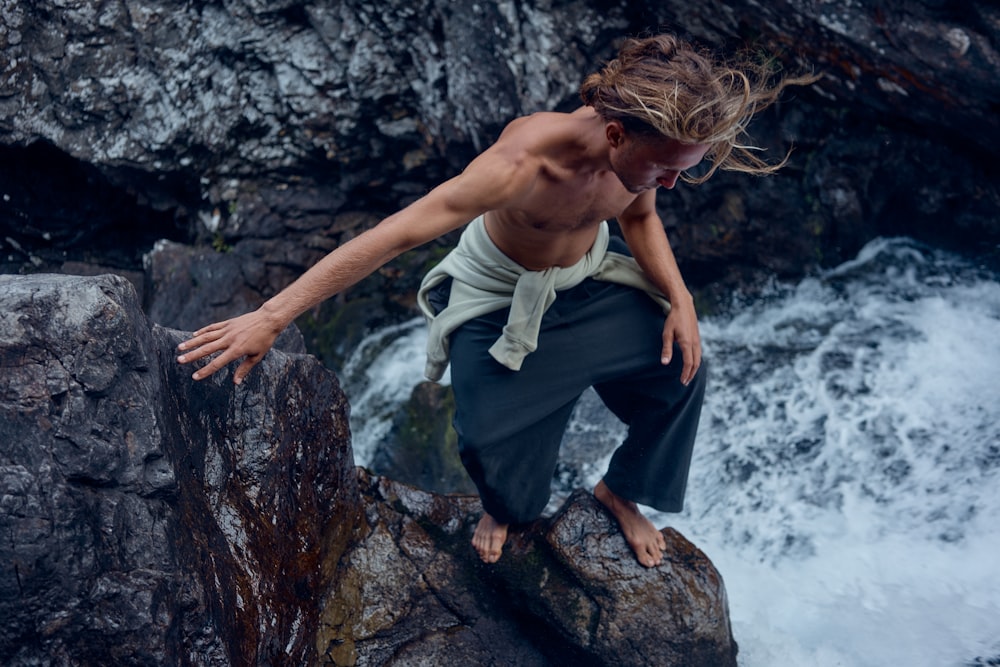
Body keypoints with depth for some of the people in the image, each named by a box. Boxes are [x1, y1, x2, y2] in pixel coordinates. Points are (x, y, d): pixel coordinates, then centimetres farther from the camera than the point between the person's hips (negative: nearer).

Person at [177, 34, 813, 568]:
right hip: (502, 297, -5)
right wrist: (271, 317, -45)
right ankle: (507, 507, 31)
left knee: (683, 371, -2)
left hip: (591, 277, 5)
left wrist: (679, 297, -13)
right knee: (490, 438, -10)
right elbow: (393, 236, -43)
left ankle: (621, 491, 27)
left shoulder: (642, 148, -24)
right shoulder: (524, 162, -42)